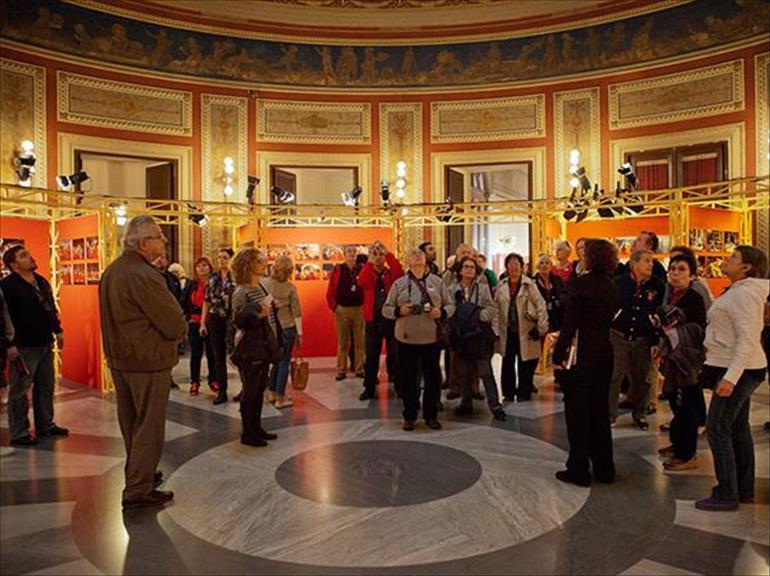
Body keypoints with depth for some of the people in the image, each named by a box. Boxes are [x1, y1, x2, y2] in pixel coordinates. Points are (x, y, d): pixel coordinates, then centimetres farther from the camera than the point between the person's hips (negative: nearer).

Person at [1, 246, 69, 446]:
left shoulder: (42, 282, 12)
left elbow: (51, 308, 22)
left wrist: (57, 330, 19)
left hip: (45, 344, 8)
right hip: (23, 347, -8)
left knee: (45, 387, 15)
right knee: (19, 390, 2)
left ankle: (45, 425, 28)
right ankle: (19, 433, 12)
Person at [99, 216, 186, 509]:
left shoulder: (111, 271, 7)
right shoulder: (143, 276, -23)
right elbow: (176, 325, -23)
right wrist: (177, 331, -1)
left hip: (119, 359, 9)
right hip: (148, 362, -9)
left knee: (131, 423, 21)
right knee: (148, 426, 3)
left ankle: (138, 473, 37)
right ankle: (138, 490, 10)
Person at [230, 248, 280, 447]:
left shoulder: (261, 287, 10)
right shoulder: (241, 292, -14)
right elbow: (237, 321, -21)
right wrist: (256, 313, -33)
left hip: (264, 347, 8)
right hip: (249, 349, -8)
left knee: (260, 389, 15)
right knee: (250, 390, 1)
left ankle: (256, 427, 27)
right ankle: (247, 433, 13)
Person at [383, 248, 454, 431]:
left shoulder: (437, 281, 7)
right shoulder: (399, 284, 4)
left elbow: (450, 305, 9)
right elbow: (386, 309, 4)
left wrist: (442, 312, -11)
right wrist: (399, 311, -15)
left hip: (432, 338, 1)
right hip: (406, 339, -1)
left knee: (432, 377, 7)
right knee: (409, 378, 6)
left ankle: (430, 415, 22)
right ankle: (409, 417, 20)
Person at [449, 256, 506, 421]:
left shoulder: (483, 288, 2)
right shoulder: (452, 289, 4)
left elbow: (492, 308, -3)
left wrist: (478, 316, -15)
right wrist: (455, 322, -13)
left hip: (479, 335, -2)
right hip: (461, 335, 2)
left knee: (485, 370, -3)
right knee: (464, 371, 11)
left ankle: (495, 405, 4)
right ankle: (466, 403, 24)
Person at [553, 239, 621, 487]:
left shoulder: (581, 282, -12)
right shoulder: (612, 287, 9)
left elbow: (570, 321, -17)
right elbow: (612, 319, 12)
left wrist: (558, 353, -13)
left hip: (581, 354, -7)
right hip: (604, 352, 7)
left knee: (577, 411, 3)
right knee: (600, 410, 16)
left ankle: (578, 469, 9)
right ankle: (604, 468, 25)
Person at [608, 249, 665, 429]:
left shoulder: (657, 286, -3)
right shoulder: (619, 283, -5)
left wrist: (656, 342, -2)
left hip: (642, 340, 1)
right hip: (618, 337, -1)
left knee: (642, 378, 9)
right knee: (613, 376, 0)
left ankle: (639, 413, 28)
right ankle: (610, 413, 14)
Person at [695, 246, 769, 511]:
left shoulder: (744, 293, -17)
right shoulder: (738, 291, 14)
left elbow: (747, 339, -24)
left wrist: (731, 377, -29)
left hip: (738, 370, -10)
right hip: (740, 369, 10)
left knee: (717, 428, -6)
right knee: (738, 428, 15)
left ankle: (726, 494, 3)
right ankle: (744, 490, 25)